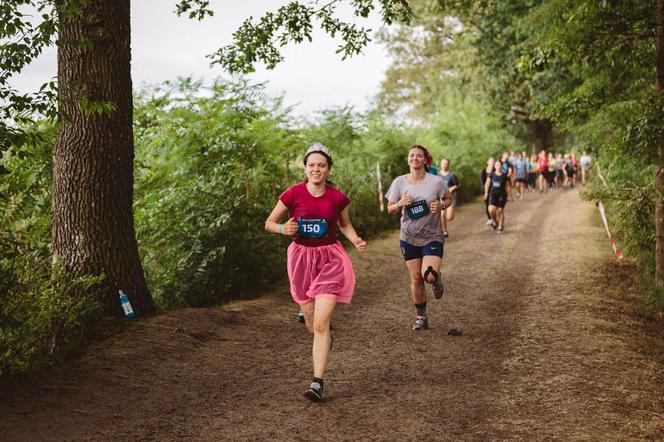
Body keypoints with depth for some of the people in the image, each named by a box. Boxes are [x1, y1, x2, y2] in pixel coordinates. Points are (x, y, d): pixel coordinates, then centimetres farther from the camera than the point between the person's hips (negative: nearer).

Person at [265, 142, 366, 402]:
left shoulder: (337, 198, -5)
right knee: (312, 326, 11)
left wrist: (356, 240, -5)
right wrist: (283, 229, -19)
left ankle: (317, 383, -9)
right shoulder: (293, 194, -8)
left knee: (321, 324, -14)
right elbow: (269, 223, 2)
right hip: (301, 257, 1)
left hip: (330, 259, -1)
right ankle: (328, 330, 49)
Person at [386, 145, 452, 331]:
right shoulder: (399, 182, -4)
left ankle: (437, 279, 19)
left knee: (429, 276, -20)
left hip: (432, 237, -2)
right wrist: (400, 204, -19)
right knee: (416, 279, 7)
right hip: (409, 237, 2)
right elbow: (390, 209, 4)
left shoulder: (436, 181, -10)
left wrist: (441, 206, -16)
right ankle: (421, 316, 26)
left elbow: (449, 199, 6)